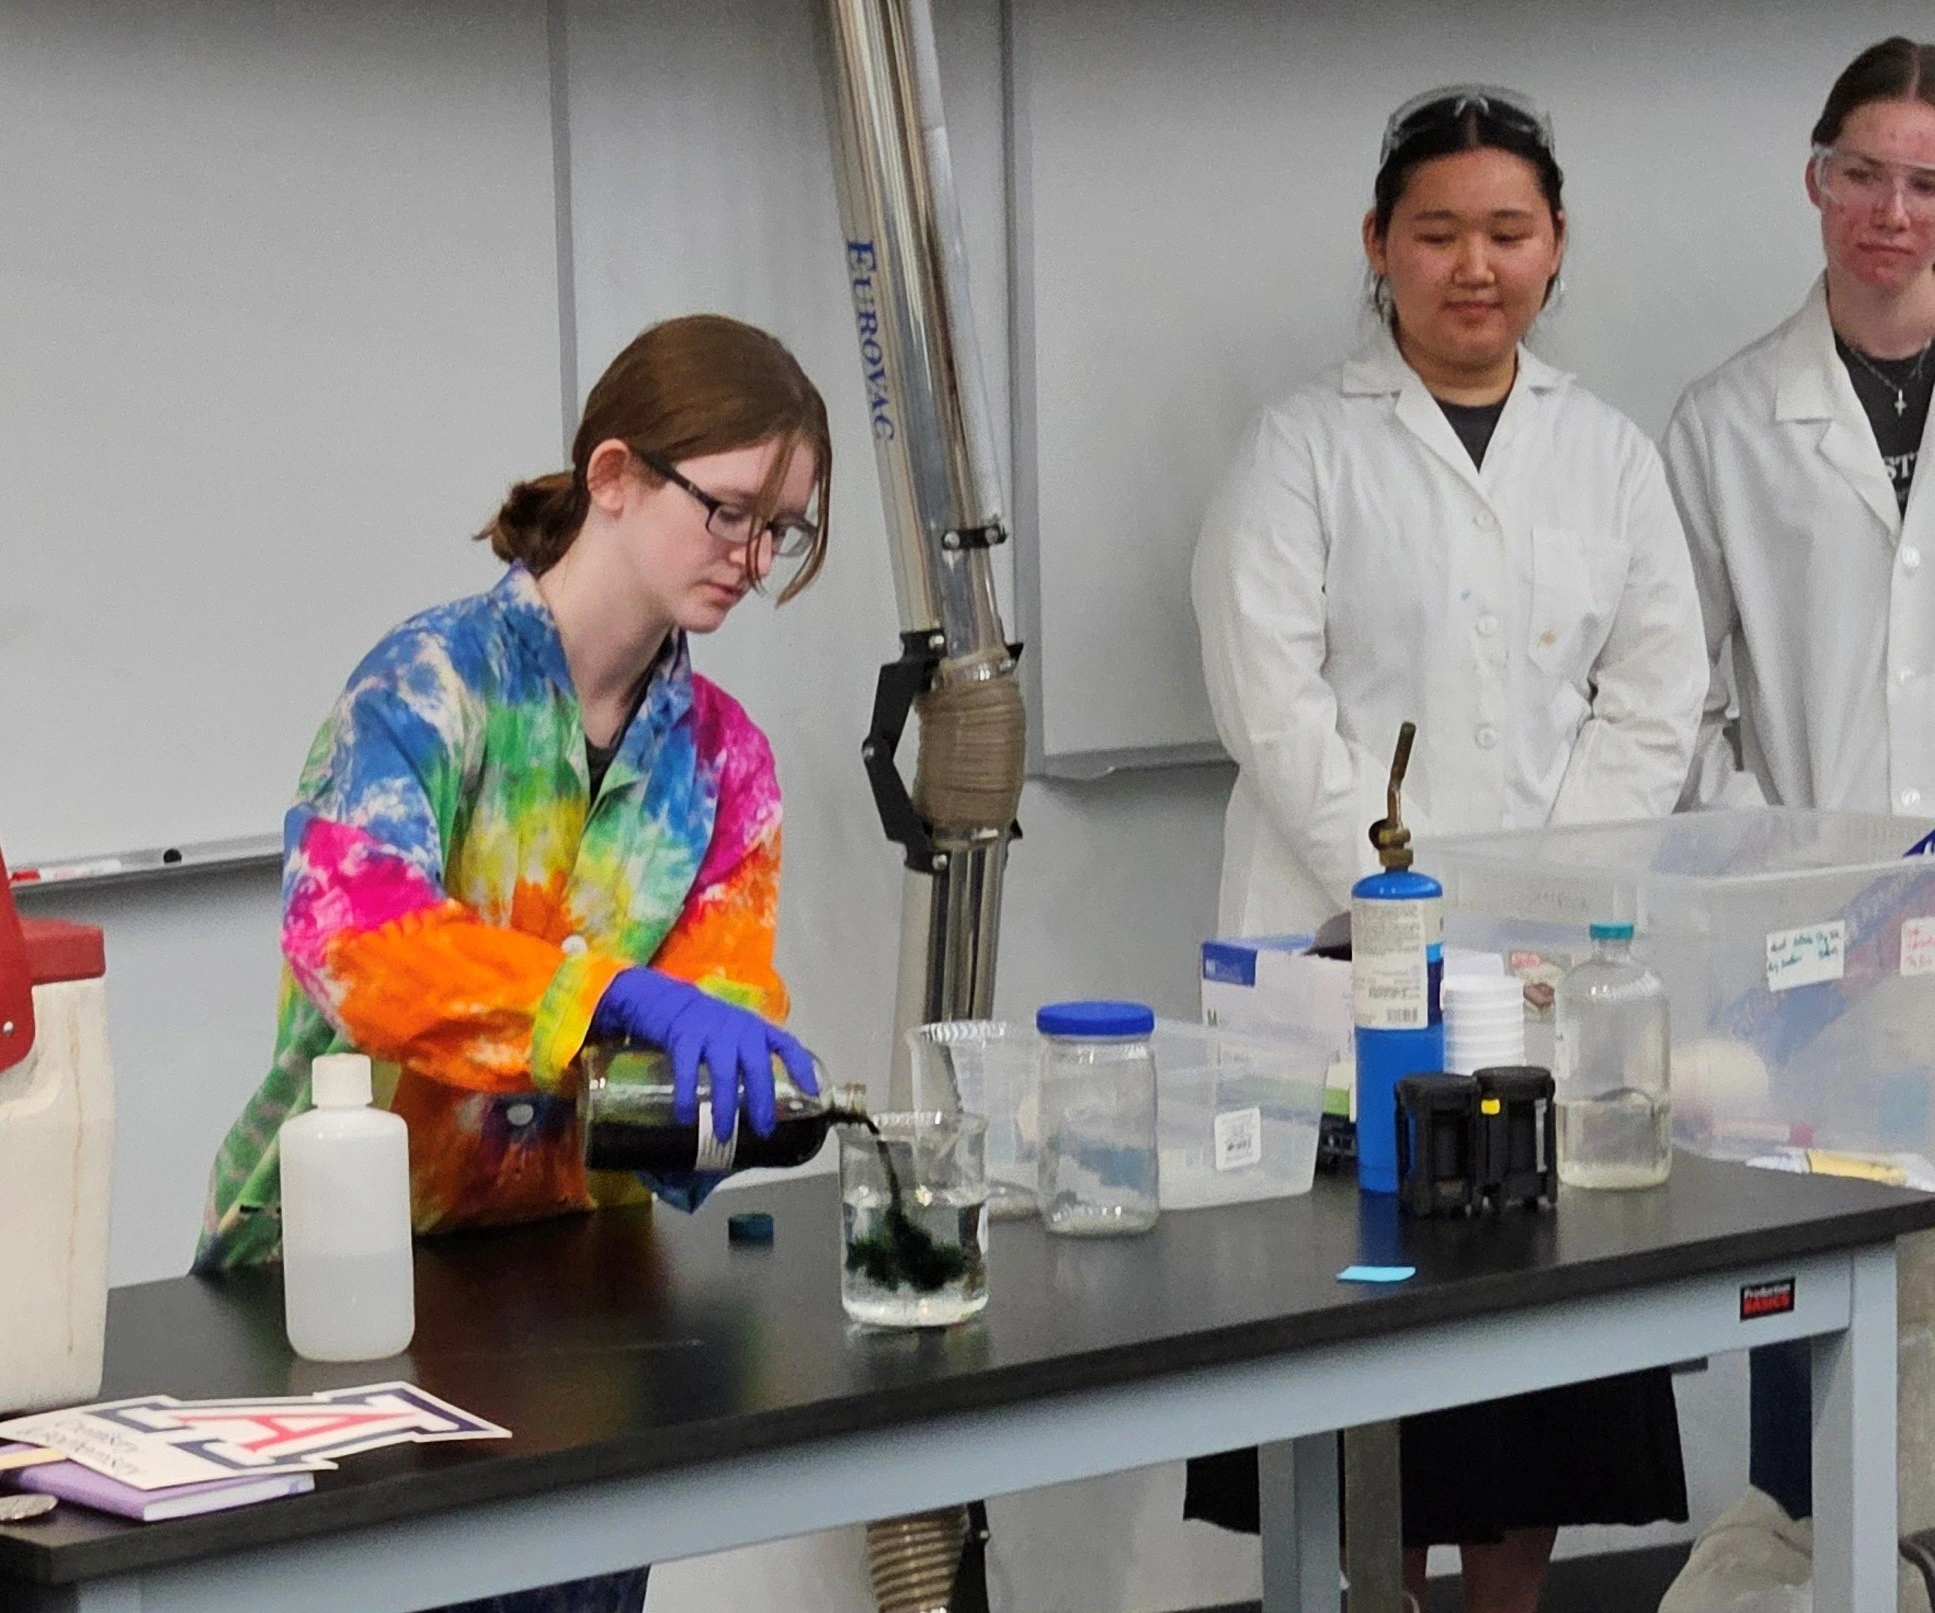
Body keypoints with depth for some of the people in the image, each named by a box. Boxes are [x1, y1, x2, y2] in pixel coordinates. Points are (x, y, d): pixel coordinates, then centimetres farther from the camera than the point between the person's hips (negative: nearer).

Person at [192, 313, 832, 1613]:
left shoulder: (723, 760, 5)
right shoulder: (434, 681, -16)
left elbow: (726, 988, -5)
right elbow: (349, 935, -33)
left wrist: (705, 1109, -29)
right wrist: (622, 995, -45)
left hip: (564, 1260, 6)